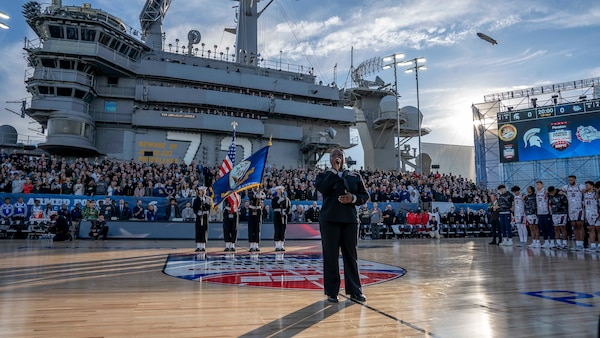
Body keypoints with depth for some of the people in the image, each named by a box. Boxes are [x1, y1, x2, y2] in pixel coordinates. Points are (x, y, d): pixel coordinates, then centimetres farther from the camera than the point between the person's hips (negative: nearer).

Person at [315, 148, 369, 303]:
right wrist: (334, 170, -12)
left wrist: (353, 198, -10)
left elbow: (365, 195, 10)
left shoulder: (354, 177, 12)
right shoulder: (324, 176, 6)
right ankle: (331, 292, 11)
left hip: (350, 220, 2)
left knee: (351, 256, 7)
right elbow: (321, 188, -15)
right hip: (329, 220, -2)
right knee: (330, 257, 1)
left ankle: (354, 291, 16)